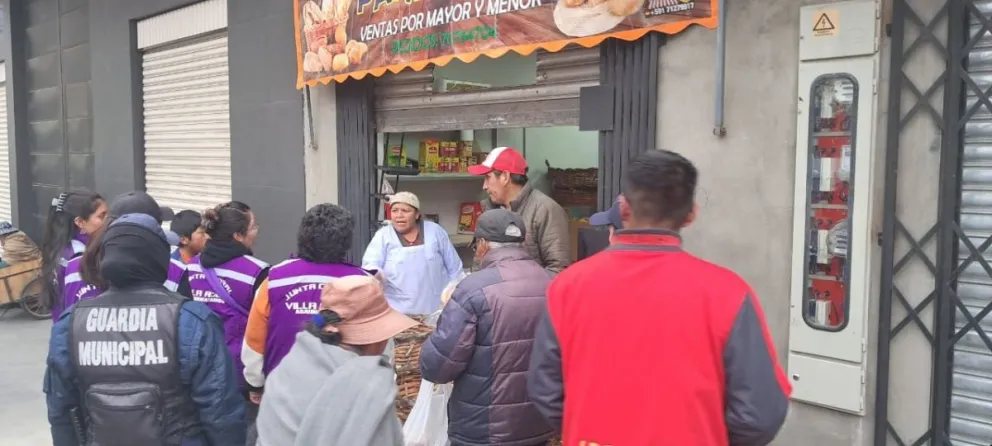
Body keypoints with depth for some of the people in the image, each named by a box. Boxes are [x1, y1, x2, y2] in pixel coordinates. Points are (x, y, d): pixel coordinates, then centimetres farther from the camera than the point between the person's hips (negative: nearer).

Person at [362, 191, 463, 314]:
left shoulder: (435, 231, 4)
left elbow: (454, 267, 10)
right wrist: (375, 275, -34)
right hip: (398, 313, -1)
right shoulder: (382, 236, 1)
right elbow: (369, 264, -12)